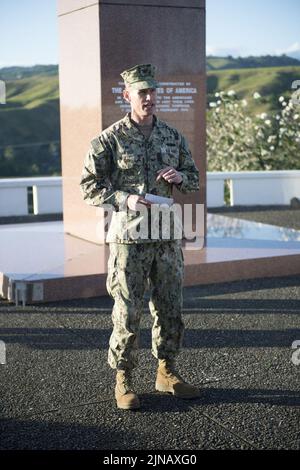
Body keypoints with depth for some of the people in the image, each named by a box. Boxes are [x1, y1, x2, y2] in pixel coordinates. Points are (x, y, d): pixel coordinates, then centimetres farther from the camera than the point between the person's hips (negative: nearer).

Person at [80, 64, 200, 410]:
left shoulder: (172, 137, 9)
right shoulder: (109, 139, -5)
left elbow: (194, 179, 17)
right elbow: (89, 187, -5)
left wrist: (179, 176, -6)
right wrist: (125, 199, -20)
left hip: (167, 237, 5)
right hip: (129, 238, -4)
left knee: (170, 310, 11)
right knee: (127, 313, 0)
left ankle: (167, 374, 26)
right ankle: (123, 381, 15)